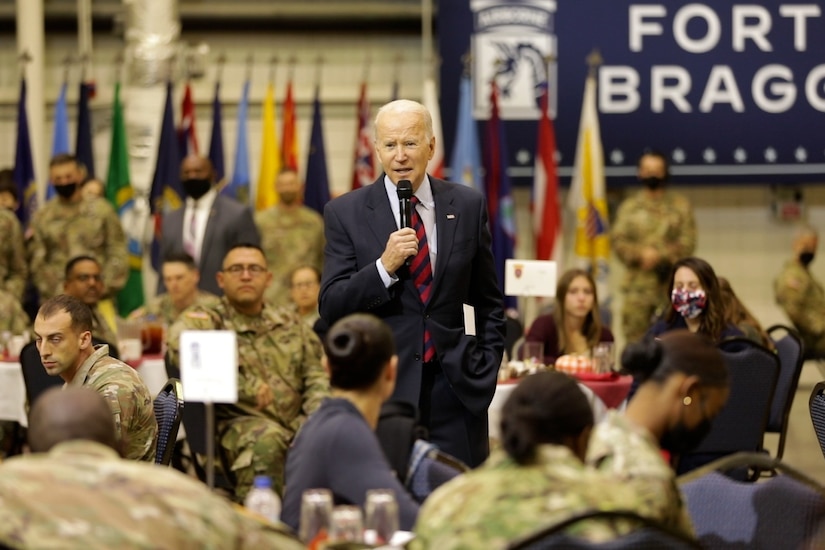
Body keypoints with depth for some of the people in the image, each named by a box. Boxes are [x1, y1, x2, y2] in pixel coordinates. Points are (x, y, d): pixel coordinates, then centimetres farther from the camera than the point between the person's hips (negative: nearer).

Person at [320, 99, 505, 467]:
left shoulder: (468, 206, 7)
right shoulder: (345, 213, 1)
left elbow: (488, 302, 14)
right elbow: (331, 308, -3)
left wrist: (486, 371, 7)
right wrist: (385, 266, -16)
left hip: (455, 390, 2)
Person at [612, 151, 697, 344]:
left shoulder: (680, 205, 10)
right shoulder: (629, 207, 13)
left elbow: (687, 243, 0)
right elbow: (618, 241, 3)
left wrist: (660, 257, -14)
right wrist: (641, 254, -15)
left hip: (671, 284, -1)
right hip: (638, 284, 1)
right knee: (634, 334, -4)